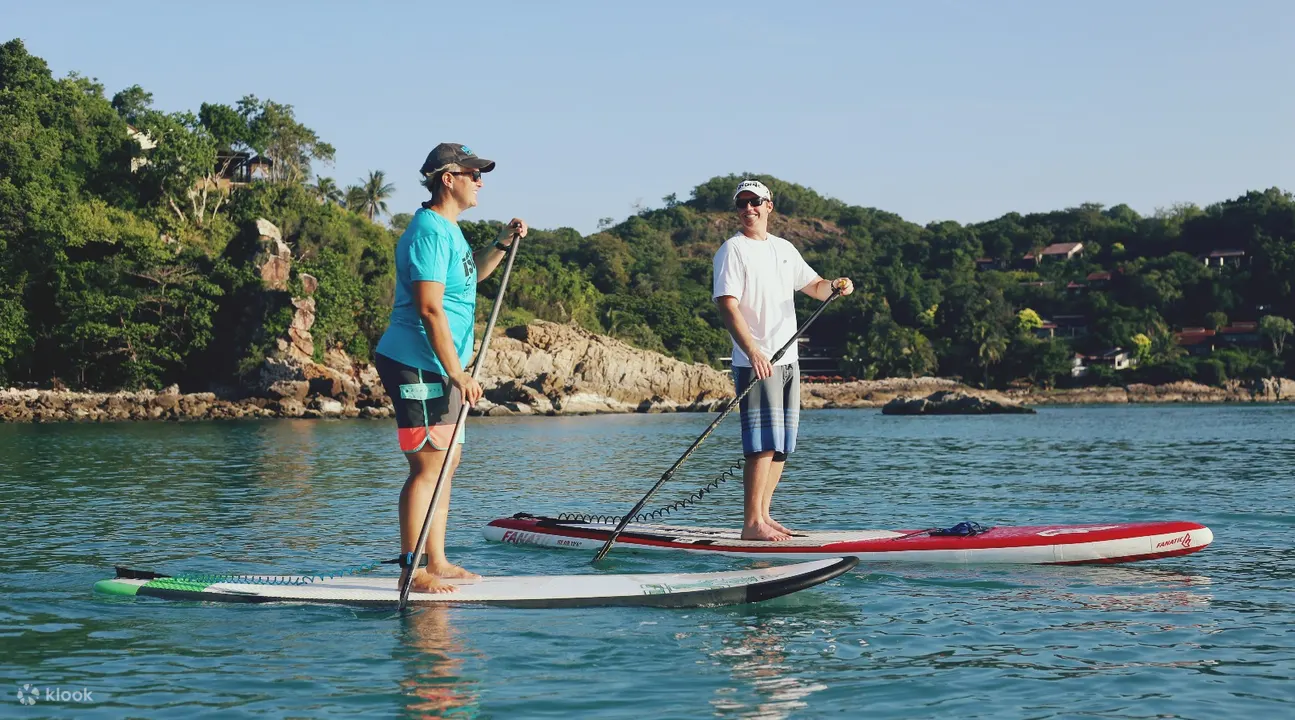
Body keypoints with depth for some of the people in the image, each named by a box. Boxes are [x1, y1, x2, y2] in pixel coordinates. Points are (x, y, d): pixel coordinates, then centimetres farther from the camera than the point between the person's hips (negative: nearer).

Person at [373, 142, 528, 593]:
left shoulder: (448, 229, 17)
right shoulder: (429, 231, -16)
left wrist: (502, 245, 20)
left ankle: (437, 563, 20)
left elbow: (469, 276, 36)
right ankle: (411, 571, -7)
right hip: (418, 367, -11)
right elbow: (429, 308, -24)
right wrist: (457, 373, -26)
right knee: (428, 467, -10)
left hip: (440, 369, 11)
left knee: (446, 463, 13)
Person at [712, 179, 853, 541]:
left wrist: (835, 286, -3)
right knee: (763, 443, -12)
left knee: (782, 445, 9)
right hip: (755, 362, -7)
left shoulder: (784, 249, 17)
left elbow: (814, 287, 23)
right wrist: (753, 351, -27)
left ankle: (763, 516, 16)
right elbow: (728, 306, -14)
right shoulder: (733, 250, -5)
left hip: (788, 361, 8)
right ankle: (751, 523, -10)